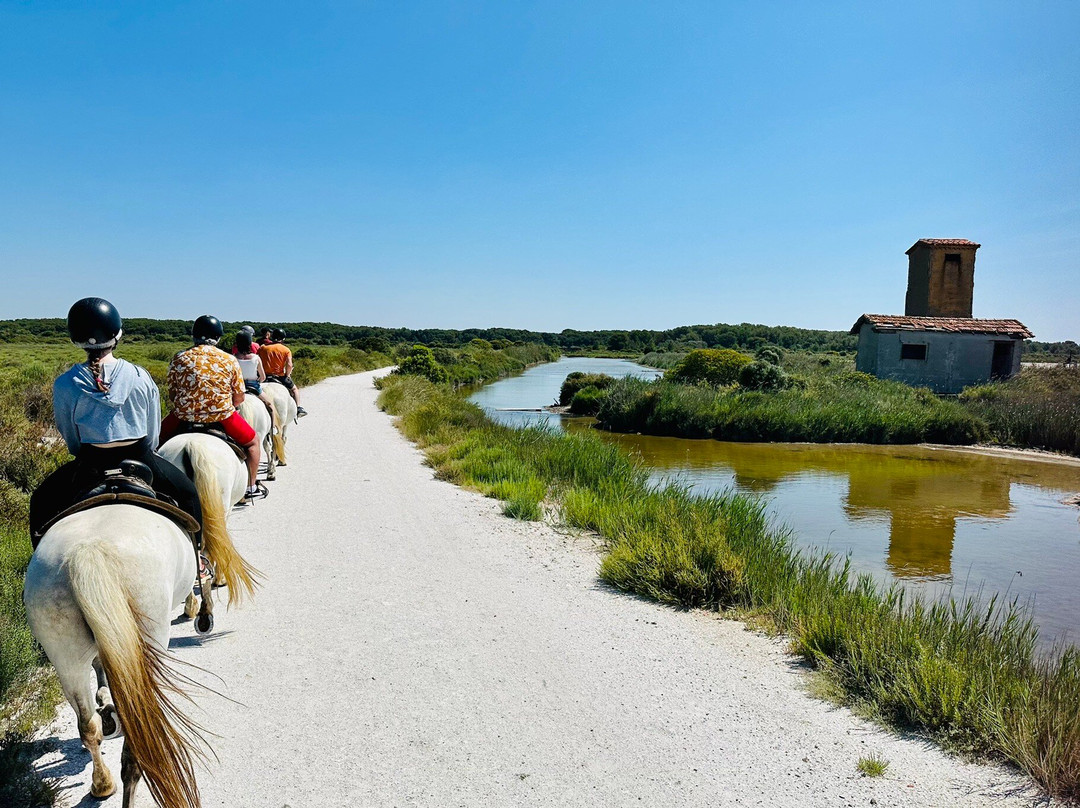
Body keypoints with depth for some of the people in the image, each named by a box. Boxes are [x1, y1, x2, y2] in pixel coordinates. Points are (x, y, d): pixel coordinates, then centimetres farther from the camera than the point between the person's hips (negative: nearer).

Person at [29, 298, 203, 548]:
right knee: (187, 492, 25)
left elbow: (70, 439, 4)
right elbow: (153, 435, 0)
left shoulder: (64, 386, -9)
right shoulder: (140, 377, -10)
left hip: (90, 465, 1)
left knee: (41, 502, 29)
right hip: (139, 459, 0)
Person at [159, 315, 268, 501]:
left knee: (159, 438, 30)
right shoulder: (230, 360, -3)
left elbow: (172, 396, 4)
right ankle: (251, 488, 24)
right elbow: (239, 399, -1)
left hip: (183, 416, 2)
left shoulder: (179, 359, 0)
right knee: (253, 441, 21)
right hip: (222, 417, -1)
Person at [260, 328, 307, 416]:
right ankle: (299, 408, 8)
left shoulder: (263, 348, 4)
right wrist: (287, 375, 2)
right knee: (295, 389, 21)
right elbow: (289, 365, -14)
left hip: (265, 376, 2)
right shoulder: (286, 350, -3)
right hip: (280, 376, -2)